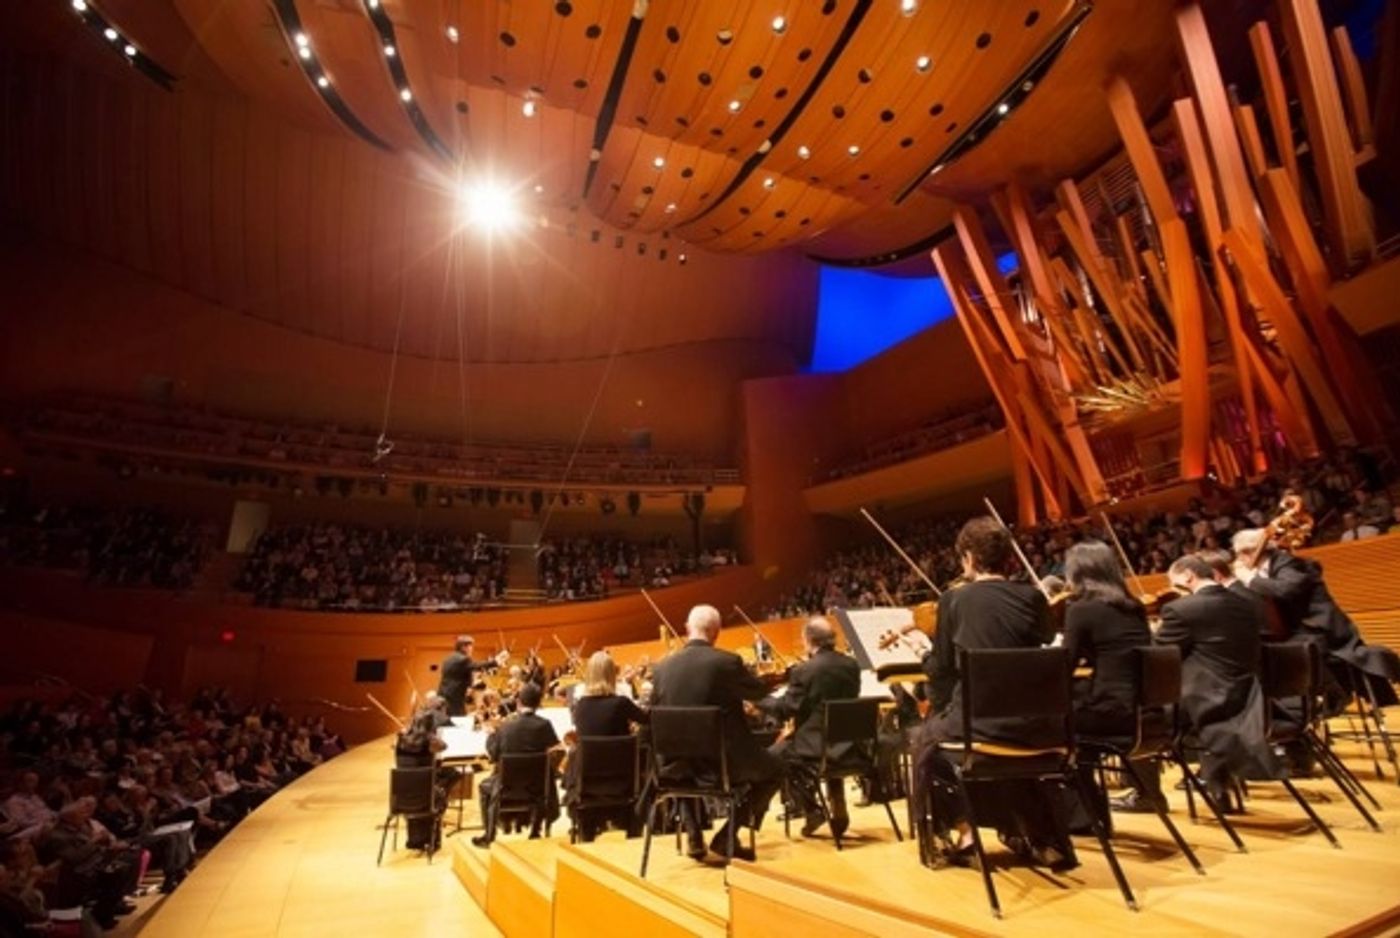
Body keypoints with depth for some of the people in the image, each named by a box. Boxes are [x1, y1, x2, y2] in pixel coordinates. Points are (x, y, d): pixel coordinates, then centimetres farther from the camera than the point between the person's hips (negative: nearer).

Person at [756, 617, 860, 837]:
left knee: (774, 754, 18)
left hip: (817, 745, -6)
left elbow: (784, 710, -12)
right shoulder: (852, 665, 1)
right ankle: (838, 809, 31)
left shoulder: (804, 670, -17)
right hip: (848, 744, 6)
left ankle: (812, 810, 14)